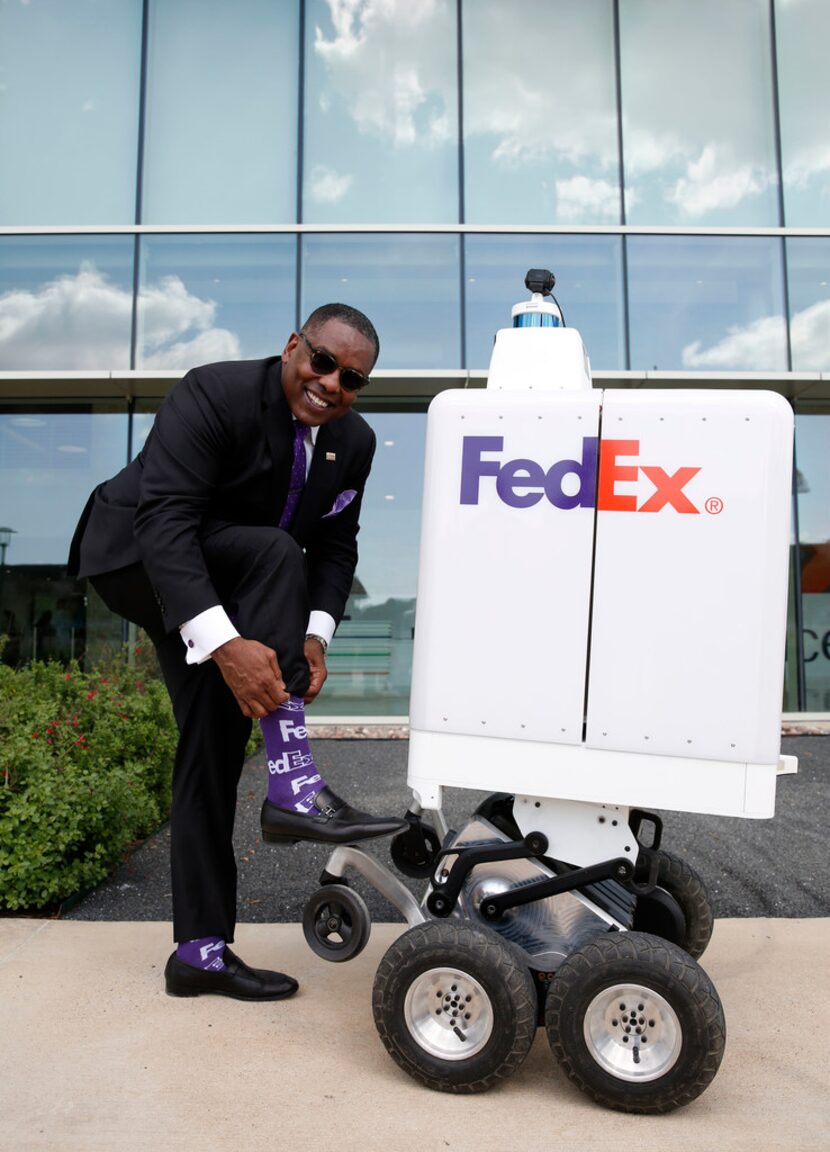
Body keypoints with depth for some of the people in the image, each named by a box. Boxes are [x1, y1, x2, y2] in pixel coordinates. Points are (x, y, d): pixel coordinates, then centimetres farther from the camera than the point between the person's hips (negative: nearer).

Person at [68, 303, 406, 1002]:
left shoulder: (354, 442, -5)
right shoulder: (214, 395, -26)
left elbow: (335, 546, -2)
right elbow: (163, 521, -34)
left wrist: (315, 635, -20)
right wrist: (225, 643, -45)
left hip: (227, 591, 6)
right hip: (139, 563, -6)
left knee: (217, 745, 1)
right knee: (275, 552, -33)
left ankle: (202, 951, 10)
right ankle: (293, 787, -34)